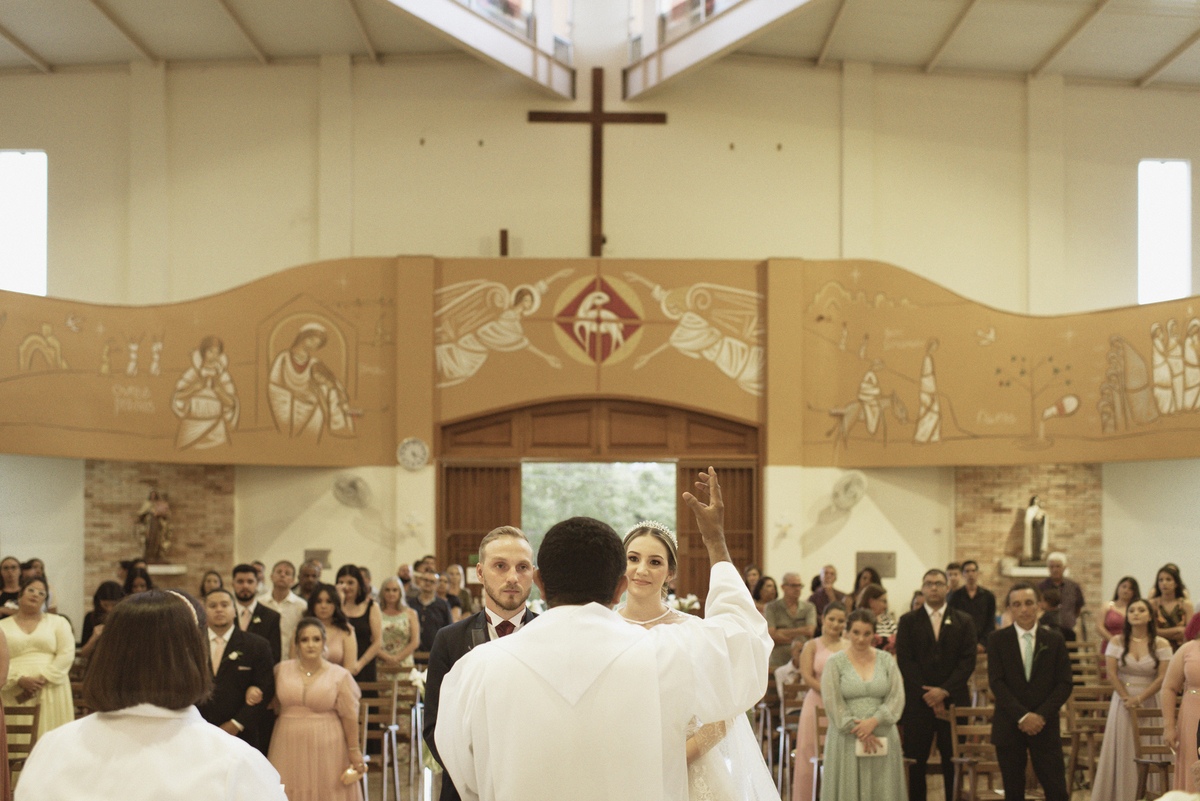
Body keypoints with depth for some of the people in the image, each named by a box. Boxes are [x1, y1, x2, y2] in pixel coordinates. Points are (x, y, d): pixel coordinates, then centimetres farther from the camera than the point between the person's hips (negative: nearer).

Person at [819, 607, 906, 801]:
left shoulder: (886, 660, 9)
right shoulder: (835, 663, 1)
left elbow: (896, 697, 2)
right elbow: (833, 702, -4)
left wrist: (873, 721, -12)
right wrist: (859, 732, -11)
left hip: (882, 737, 2)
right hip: (847, 740, -2)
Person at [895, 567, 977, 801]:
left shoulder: (964, 621, 10)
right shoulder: (908, 621, 8)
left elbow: (968, 661, 1)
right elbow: (904, 661, 0)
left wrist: (944, 691, -11)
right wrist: (928, 696, -9)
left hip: (953, 701, 0)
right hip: (917, 702, 0)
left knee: (953, 762, 1)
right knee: (915, 762, 0)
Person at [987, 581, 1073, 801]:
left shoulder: (1055, 640, 7)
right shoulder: (997, 640, 3)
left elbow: (1064, 684, 2)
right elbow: (996, 682, -5)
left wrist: (1041, 716, -11)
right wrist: (1022, 716, -15)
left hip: (1045, 726, 1)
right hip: (1009, 727, 0)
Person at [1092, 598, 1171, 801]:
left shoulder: (1161, 645, 1)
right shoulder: (1117, 642, 4)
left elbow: (1162, 677, -7)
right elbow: (1111, 674, -2)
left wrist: (1140, 698, -17)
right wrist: (1127, 698, -13)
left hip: (1150, 702, -1)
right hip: (1122, 703, 1)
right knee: (1122, 751, 1)